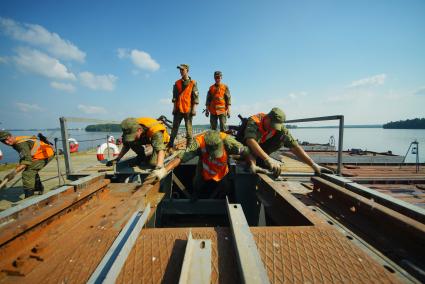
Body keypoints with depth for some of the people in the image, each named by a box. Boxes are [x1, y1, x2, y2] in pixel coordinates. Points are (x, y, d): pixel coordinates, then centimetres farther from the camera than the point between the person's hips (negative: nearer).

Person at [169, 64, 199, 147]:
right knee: (175, 126, 3)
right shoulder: (177, 83, 14)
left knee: (188, 127, 0)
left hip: (188, 109, -3)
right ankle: (170, 144, 8)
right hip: (178, 108, 4)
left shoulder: (193, 83, 3)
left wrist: (194, 108, -9)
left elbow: (195, 97, -2)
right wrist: (174, 107, 8)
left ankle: (189, 145, 7)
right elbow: (174, 96, 15)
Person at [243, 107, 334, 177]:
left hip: (261, 157, 5)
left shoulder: (280, 129, -16)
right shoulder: (254, 121, -29)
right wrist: (268, 159, -56)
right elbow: (250, 141, -45)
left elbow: (295, 147, -18)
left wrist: (314, 165, -24)